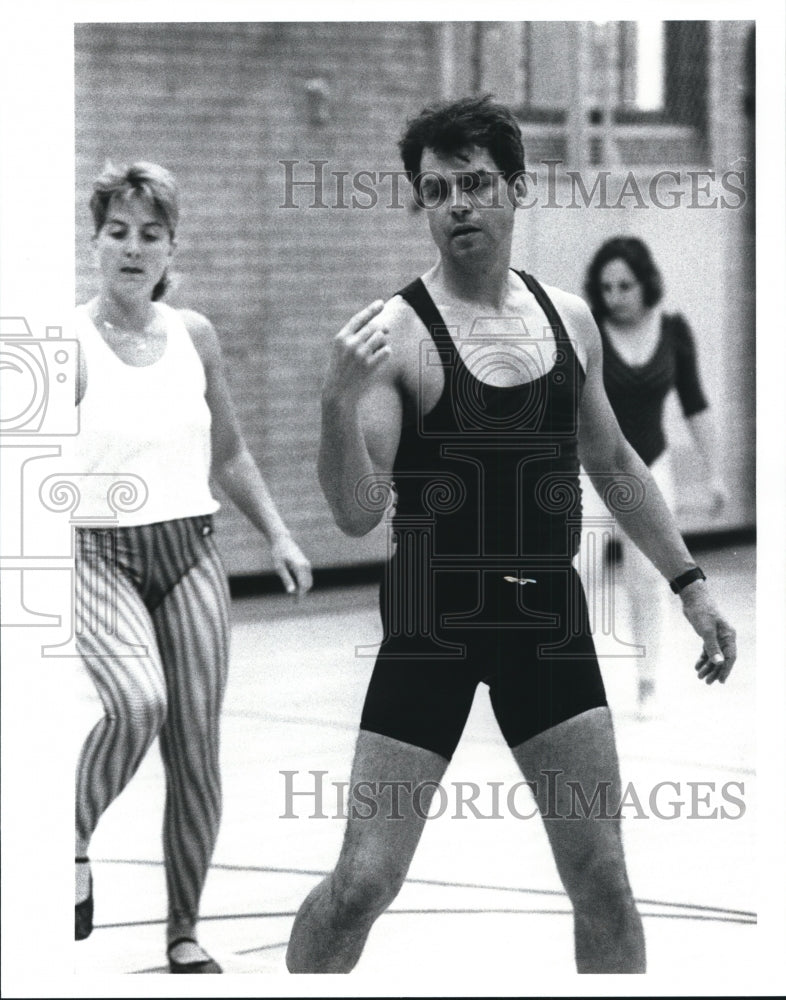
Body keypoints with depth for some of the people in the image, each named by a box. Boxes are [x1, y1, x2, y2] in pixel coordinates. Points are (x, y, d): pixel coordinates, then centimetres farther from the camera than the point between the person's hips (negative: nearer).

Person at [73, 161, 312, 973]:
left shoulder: (193, 336, 6)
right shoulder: (72, 343, -8)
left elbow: (228, 454, 19)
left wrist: (276, 533, 14)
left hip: (189, 553, 4)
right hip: (98, 556, -4)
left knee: (196, 750, 1)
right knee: (138, 702, -29)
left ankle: (184, 932, 14)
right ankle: (75, 844, -4)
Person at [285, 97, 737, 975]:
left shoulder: (568, 319, 5)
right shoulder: (393, 333, -11)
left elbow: (615, 461, 19)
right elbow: (356, 513, -17)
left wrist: (687, 582, 17)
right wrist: (340, 401, -33)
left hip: (548, 613, 4)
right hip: (432, 619, -4)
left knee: (602, 877, 5)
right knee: (363, 883, -5)